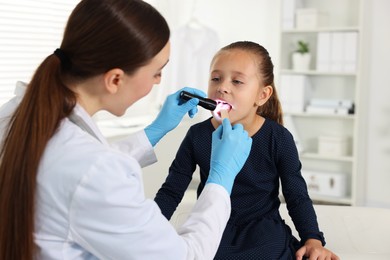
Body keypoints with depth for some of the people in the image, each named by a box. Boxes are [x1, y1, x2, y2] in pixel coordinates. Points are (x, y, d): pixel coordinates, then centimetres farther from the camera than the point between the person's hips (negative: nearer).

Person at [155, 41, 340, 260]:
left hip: (263, 233, -1)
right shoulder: (198, 135, -5)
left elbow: (297, 197, -1)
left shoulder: (279, 139, -9)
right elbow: (171, 192, 3)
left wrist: (313, 239, -12)